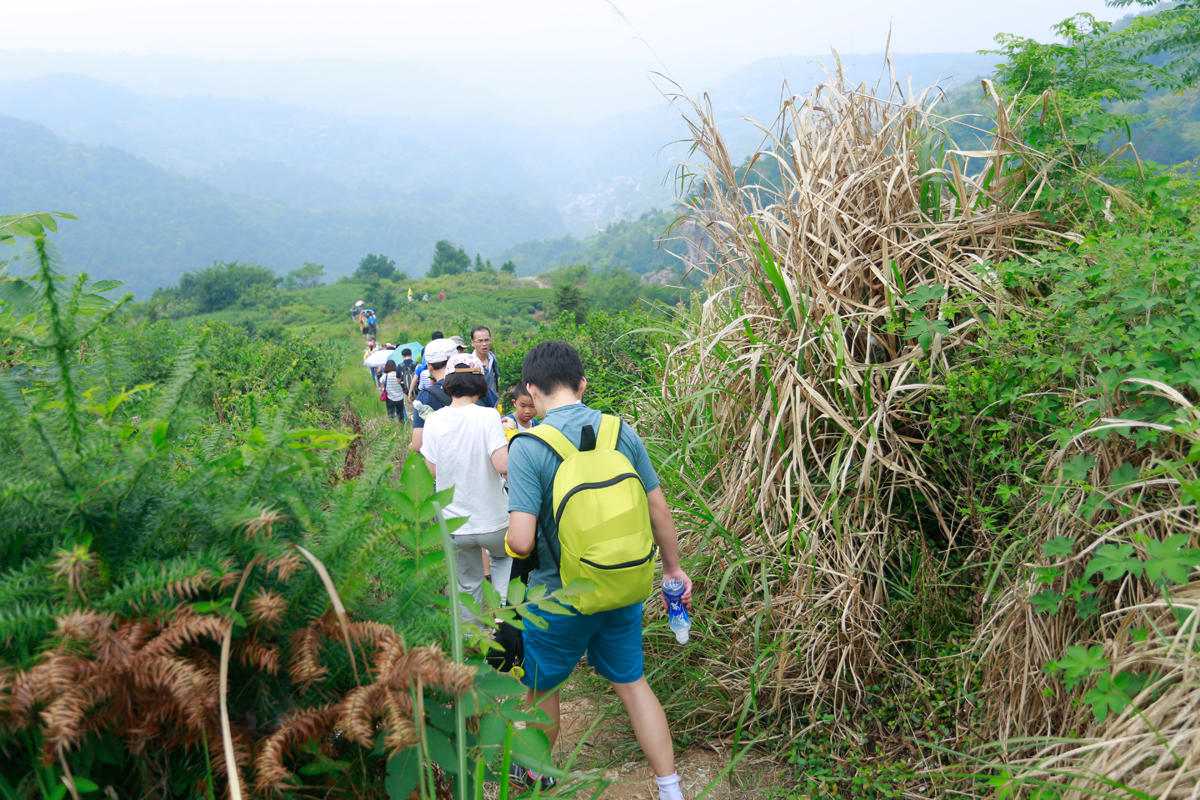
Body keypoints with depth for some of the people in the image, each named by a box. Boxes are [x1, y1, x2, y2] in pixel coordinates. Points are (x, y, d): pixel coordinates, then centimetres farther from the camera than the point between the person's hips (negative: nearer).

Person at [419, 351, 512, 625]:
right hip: (492, 521, -2)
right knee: (503, 557, 30)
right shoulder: (488, 417, -17)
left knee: (467, 584, 21)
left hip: (453, 526, 2)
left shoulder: (434, 421, -7)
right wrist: (506, 439, -4)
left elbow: (432, 470, 0)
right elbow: (503, 466, -24)